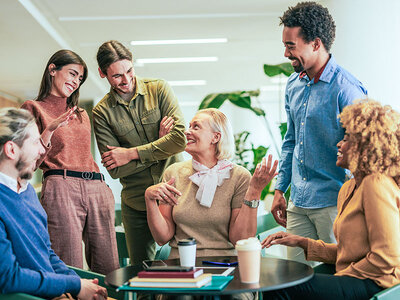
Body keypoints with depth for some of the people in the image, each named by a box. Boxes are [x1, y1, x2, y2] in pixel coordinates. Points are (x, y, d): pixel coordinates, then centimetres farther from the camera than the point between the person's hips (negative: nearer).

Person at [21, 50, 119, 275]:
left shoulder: (81, 115, 26)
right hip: (61, 187, -6)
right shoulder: (34, 108, 9)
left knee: (109, 272, 0)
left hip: (98, 189, 6)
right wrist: (50, 129, -13)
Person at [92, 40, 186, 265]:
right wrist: (159, 143, -10)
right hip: (136, 203, 1)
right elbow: (115, 169, -6)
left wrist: (132, 154, -11)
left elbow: (180, 139, -12)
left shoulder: (159, 89, 0)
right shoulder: (102, 112, 1)